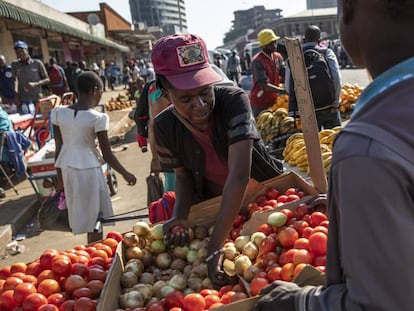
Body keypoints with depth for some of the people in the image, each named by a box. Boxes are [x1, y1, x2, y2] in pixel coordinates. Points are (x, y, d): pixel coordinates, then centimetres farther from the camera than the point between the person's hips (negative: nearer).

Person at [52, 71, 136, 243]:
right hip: (88, 169, -6)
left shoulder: (58, 112, -1)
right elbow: (107, 155, -9)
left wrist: (59, 176, 17)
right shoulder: (98, 118, -14)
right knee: (94, 216, 9)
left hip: (66, 168, 6)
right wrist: (125, 174, 4)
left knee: (82, 213, 19)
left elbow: (59, 148, 6)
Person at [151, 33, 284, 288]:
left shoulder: (234, 100, -29)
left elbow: (239, 174, -37)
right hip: (213, 206, 2)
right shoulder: (165, 127, -17)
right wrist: (180, 215, -23)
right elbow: (183, 175, -2)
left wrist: (216, 247, -40)